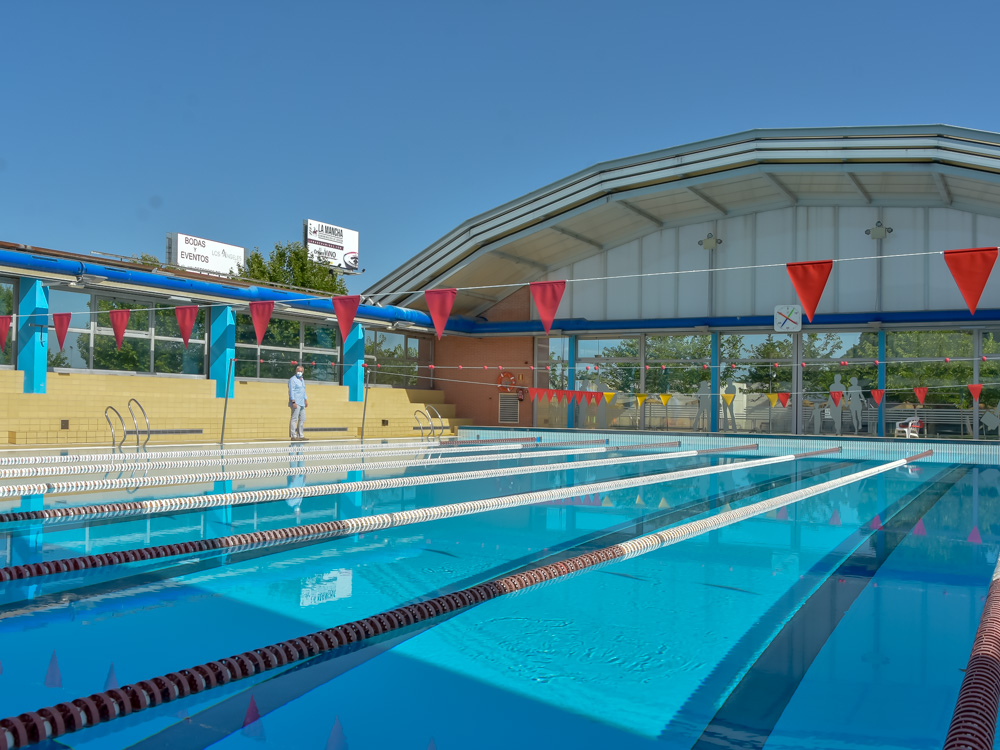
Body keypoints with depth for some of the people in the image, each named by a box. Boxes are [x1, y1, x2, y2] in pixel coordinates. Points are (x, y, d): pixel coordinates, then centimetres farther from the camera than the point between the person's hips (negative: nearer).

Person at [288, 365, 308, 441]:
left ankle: (300, 435, 15)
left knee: (302, 419, 10)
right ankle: (293, 436, -10)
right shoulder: (293, 379, -8)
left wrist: (306, 400, 25)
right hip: (296, 403, -9)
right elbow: (291, 391, -15)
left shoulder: (302, 380, 19)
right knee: (294, 419, -10)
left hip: (301, 403, 9)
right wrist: (293, 402, -22)